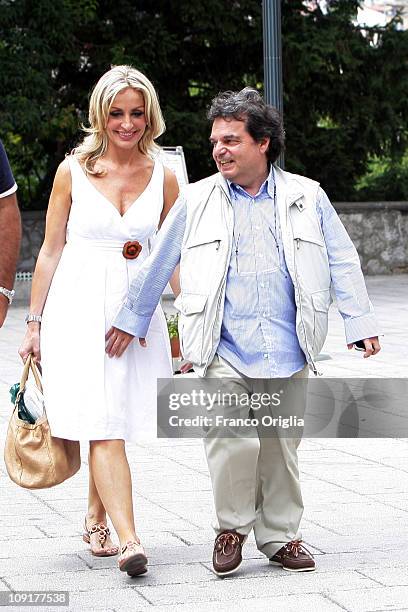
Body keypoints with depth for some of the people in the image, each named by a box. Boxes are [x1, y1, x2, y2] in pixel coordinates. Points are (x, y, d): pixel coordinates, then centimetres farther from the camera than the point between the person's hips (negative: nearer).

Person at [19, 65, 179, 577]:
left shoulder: (162, 177, 6)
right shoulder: (74, 171, 1)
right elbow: (51, 250, 4)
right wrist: (34, 323, 3)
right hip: (80, 306, -2)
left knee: (113, 422, 7)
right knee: (104, 425, -12)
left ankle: (96, 520, 27)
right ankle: (127, 539, -17)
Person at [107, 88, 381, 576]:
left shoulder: (306, 197, 7)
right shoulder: (196, 201, 7)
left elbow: (342, 261, 10)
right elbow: (158, 263, 15)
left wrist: (359, 321, 4)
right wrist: (132, 318, 19)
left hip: (288, 349, 1)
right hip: (224, 350, -1)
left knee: (281, 447, 7)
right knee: (233, 439, -16)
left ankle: (280, 536, 24)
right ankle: (232, 526, 7)